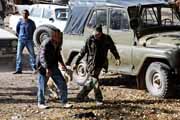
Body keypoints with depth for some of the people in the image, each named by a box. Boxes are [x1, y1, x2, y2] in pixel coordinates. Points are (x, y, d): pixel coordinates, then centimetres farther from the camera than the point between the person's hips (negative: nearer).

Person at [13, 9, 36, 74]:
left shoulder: (31, 22, -3)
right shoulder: (20, 22, -1)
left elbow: (34, 30, 13)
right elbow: (17, 30, 15)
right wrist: (20, 36, 13)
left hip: (29, 40, -1)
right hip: (21, 40, 1)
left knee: (32, 54, 2)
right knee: (19, 54, -2)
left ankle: (34, 68, 13)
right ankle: (18, 69, 2)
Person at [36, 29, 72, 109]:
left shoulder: (59, 43, 1)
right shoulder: (46, 44, -23)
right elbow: (42, 57, -31)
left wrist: (62, 64, 13)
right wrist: (47, 69, -42)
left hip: (53, 66, 7)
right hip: (43, 66, -7)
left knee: (62, 83, 0)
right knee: (42, 85, 2)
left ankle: (64, 102, 8)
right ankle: (40, 103, 20)